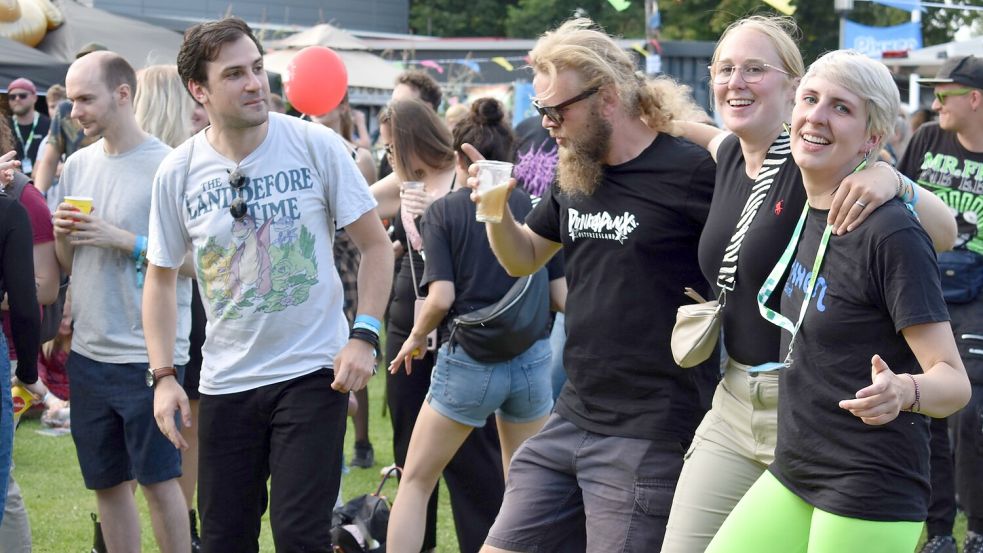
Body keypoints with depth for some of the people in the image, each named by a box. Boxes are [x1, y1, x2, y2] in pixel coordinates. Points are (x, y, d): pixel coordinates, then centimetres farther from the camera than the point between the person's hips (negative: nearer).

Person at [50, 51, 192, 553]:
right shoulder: (78, 165, 8)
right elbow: (67, 266, 14)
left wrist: (124, 239, -18)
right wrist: (62, 234, -7)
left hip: (149, 355, -6)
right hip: (89, 351, 6)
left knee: (158, 479, 1)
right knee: (107, 483, 12)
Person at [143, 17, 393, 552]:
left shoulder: (315, 145, -7)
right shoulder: (177, 173, -2)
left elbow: (375, 244, -1)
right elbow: (161, 277, 8)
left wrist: (365, 336, -11)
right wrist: (163, 376, 0)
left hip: (314, 372, -2)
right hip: (226, 382, 3)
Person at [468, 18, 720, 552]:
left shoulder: (691, 172, -14)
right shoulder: (575, 175, 9)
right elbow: (523, 260, 22)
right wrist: (495, 211, 4)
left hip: (649, 432, -8)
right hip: (572, 416, 8)